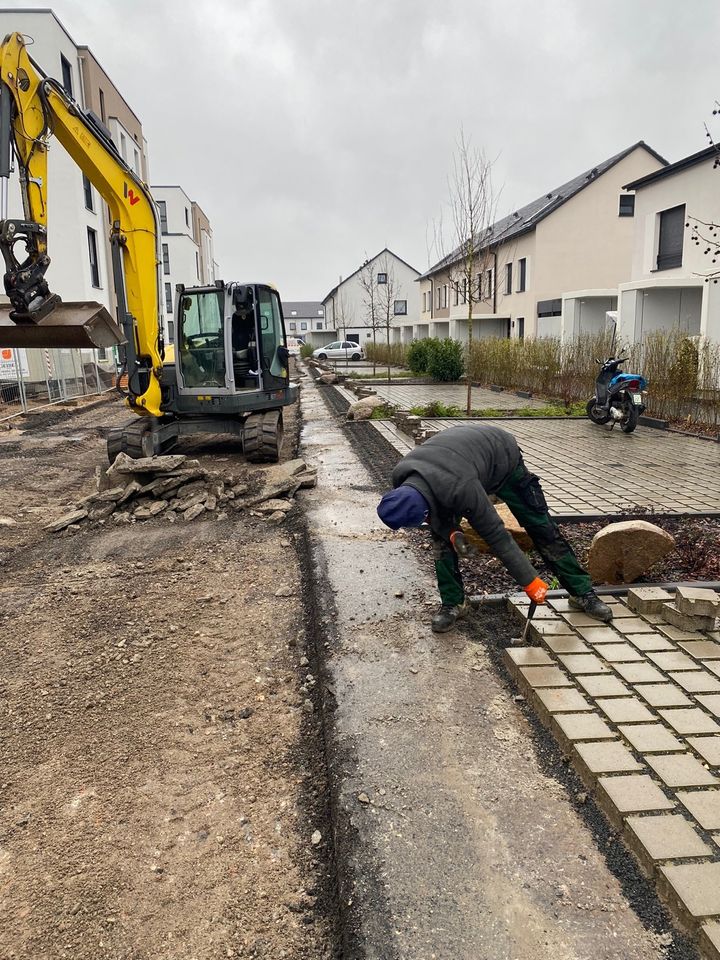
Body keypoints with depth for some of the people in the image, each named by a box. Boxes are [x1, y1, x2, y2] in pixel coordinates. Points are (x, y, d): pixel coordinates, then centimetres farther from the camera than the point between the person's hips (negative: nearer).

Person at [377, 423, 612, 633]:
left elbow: (495, 534, -37)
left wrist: (530, 581, -29)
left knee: (542, 527, -2)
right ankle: (453, 604, 6)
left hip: (503, 456, -5)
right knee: (442, 535, -8)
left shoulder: (462, 489, -46)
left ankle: (582, 593, 12)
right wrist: (447, 530, -22)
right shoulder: (401, 480, -28)